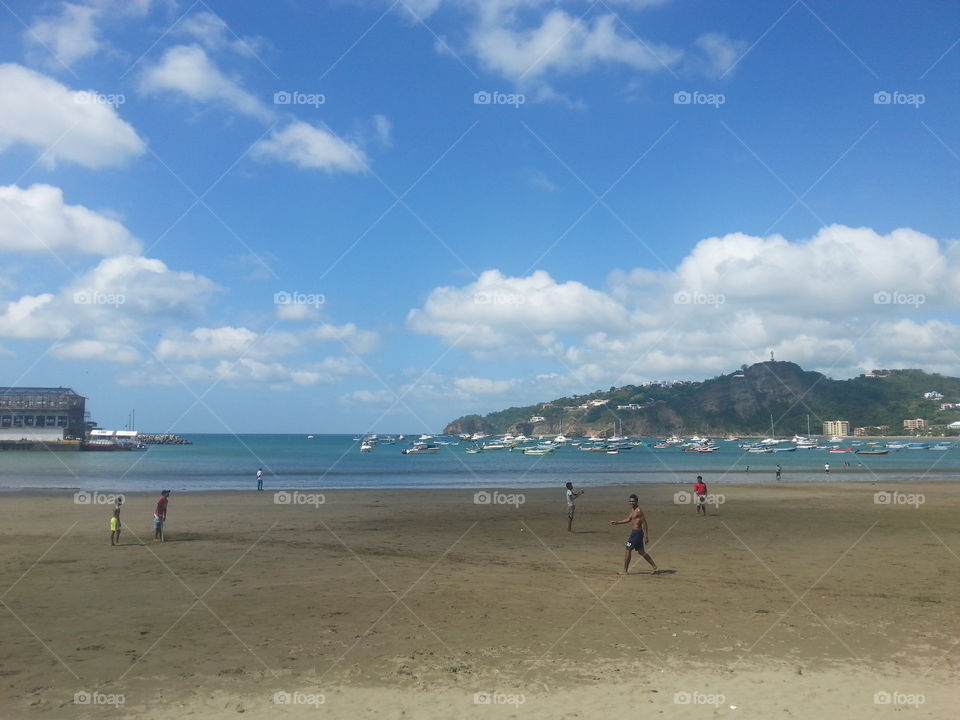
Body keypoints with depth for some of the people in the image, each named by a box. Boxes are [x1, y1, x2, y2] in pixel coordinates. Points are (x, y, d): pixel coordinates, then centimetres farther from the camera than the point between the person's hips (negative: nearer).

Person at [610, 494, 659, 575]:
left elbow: (644, 522, -18)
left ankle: (624, 570, 5)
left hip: (637, 532, -10)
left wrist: (646, 535, -20)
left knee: (628, 550, -3)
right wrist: (616, 522, 19)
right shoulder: (633, 510, 14)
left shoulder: (638, 511, -16)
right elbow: (628, 519, 23)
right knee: (641, 552, 14)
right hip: (635, 532, 10)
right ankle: (655, 568, 19)